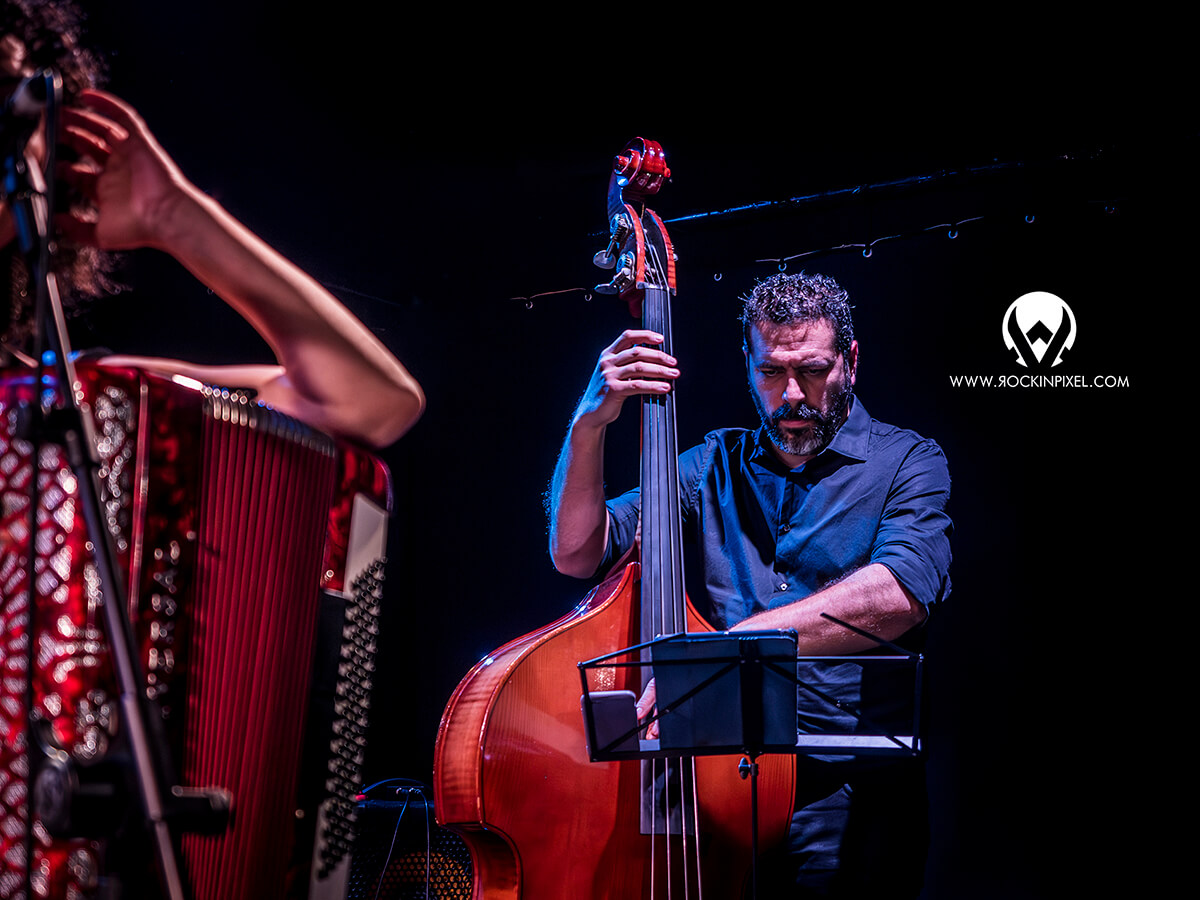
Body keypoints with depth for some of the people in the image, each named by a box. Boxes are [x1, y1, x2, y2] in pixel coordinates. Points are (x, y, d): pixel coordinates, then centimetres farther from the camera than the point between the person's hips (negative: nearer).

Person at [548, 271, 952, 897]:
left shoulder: (906, 463, 5)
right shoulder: (714, 466, 18)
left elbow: (897, 595, -16)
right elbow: (576, 553, 11)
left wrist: (737, 641, -27)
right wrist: (589, 423, -4)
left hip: (840, 792, -3)